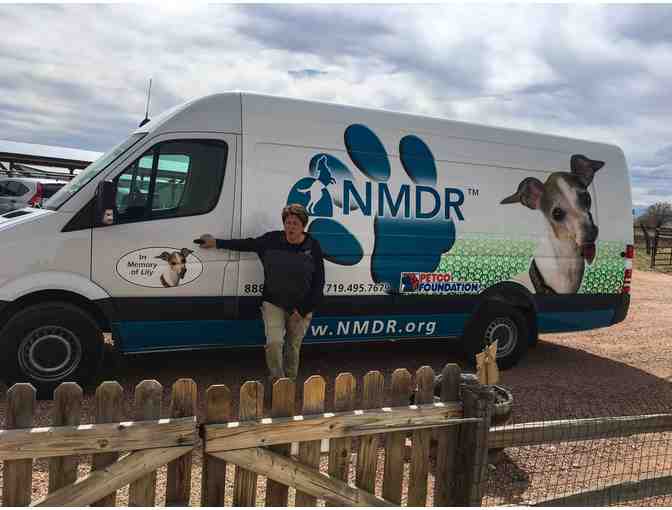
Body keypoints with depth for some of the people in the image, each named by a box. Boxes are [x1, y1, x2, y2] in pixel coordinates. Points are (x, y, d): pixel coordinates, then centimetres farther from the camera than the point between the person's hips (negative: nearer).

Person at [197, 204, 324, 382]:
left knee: (293, 348, 8)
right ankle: (277, 378, 7)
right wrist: (216, 243, 15)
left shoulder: (313, 247, -6)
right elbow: (247, 244, 12)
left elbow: (318, 283, -3)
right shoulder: (272, 240, -2)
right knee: (274, 342, -14)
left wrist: (303, 310, -7)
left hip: (301, 308, 0)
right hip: (273, 303, 1)